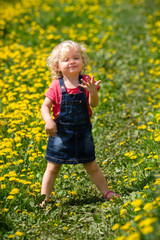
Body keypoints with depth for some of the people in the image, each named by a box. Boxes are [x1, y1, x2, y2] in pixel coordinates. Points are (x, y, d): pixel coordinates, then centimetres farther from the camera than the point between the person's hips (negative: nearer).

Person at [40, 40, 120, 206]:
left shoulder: (86, 82, -5)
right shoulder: (56, 86, -9)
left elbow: (94, 104, -13)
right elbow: (45, 107, -8)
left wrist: (92, 91, -33)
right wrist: (48, 121, -27)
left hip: (82, 132, 1)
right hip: (61, 132, -1)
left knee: (91, 166, 13)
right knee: (52, 167, 2)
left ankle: (106, 192, 28)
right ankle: (44, 199, 10)